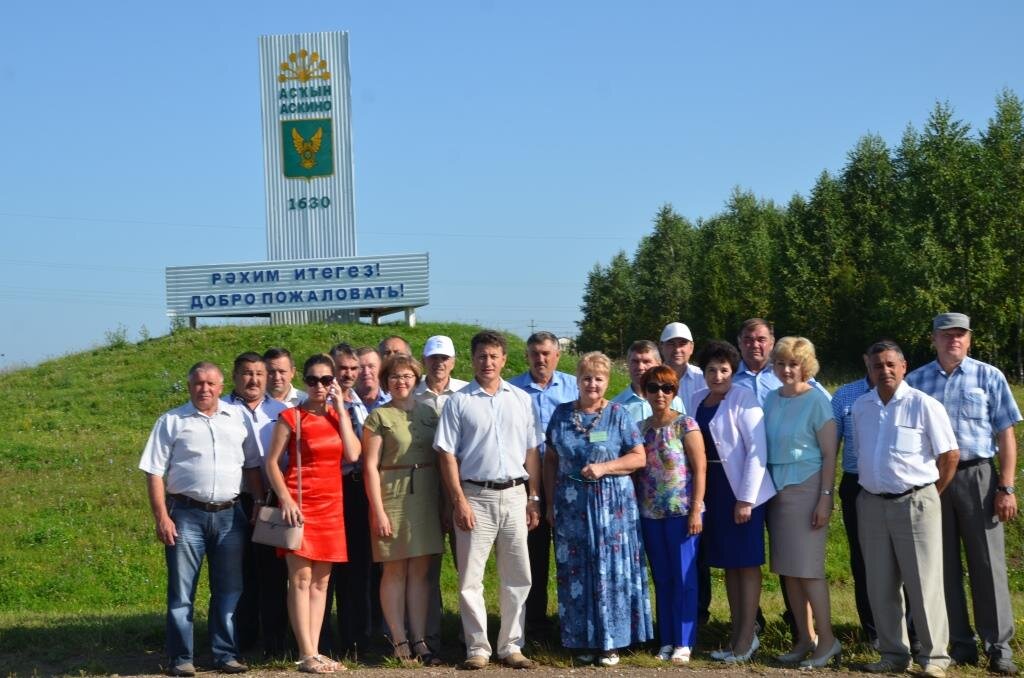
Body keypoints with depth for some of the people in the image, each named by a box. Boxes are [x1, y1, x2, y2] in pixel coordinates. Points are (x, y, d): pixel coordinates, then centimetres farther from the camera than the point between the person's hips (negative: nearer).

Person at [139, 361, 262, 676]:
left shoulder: (237, 418, 10)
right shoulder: (171, 421, 3)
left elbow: (252, 465, 15)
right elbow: (154, 471, 0)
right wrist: (161, 517, -9)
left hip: (229, 514, 3)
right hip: (186, 514, -2)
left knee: (229, 589, 7)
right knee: (181, 591, 1)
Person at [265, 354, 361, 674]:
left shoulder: (338, 416, 11)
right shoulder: (291, 417, -3)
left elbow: (353, 454, -4)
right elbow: (271, 462, -4)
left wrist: (340, 409, -2)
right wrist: (285, 498, -15)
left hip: (331, 504, 5)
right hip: (300, 502, -5)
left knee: (321, 581, 6)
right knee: (301, 579, -7)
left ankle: (315, 651, 10)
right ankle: (306, 655, -6)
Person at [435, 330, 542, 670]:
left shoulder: (521, 399, 9)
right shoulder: (458, 402, 0)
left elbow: (531, 451, 10)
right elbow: (447, 454, -3)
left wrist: (533, 498, 5)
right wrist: (459, 501, -9)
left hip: (514, 495, 3)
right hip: (475, 496, -3)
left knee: (517, 577, 7)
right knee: (470, 578, 0)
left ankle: (511, 646, 18)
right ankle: (477, 648, 10)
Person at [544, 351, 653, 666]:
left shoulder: (618, 415, 1)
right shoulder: (561, 414, 7)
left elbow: (640, 457, -3)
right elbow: (551, 460, 10)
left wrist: (605, 467, -16)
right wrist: (551, 502, 5)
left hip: (612, 506, -2)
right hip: (571, 506, 2)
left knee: (612, 571, 1)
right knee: (576, 572, 5)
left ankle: (611, 641, 9)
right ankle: (583, 639, 15)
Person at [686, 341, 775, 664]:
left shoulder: (743, 398, -11)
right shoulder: (696, 399, 7)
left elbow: (757, 451, -15)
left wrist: (746, 498, -19)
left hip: (741, 490, -6)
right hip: (711, 490, 6)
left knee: (747, 562, 0)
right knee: (728, 563, 13)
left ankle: (747, 638, 7)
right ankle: (737, 632, 23)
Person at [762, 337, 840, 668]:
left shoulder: (817, 401, -7)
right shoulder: (771, 399, 9)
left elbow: (829, 454, -8)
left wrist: (825, 498, -12)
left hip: (806, 489, -6)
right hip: (776, 489, 6)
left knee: (807, 567, -6)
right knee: (787, 568, 8)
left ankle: (827, 640, 4)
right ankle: (805, 638, 17)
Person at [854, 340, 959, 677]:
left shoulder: (923, 405, -8)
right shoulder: (860, 407, 7)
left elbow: (950, 455, -4)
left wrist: (929, 495, 1)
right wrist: (869, 488, 12)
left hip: (915, 503, -5)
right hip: (872, 505, 5)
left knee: (924, 584, -1)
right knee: (880, 587, 9)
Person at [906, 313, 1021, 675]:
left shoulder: (989, 377, 4)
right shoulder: (916, 381, 9)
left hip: (976, 477, -2)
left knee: (988, 564, -1)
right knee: (943, 565, 6)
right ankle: (959, 644, 15)